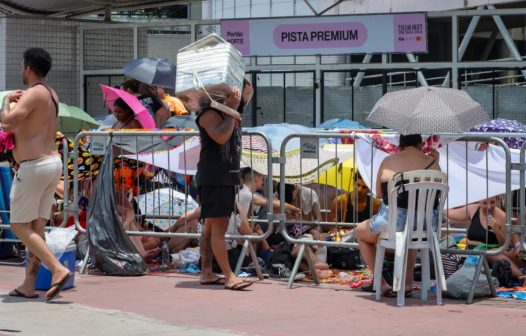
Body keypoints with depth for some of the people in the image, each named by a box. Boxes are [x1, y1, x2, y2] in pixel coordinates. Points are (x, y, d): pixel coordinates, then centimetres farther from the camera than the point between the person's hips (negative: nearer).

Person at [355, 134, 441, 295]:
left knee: (361, 231, 29)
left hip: (392, 221, -3)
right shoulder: (432, 162, 2)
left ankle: (380, 283, 21)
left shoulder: (388, 161, -1)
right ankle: (408, 281, 35)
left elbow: (378, 194, 8)